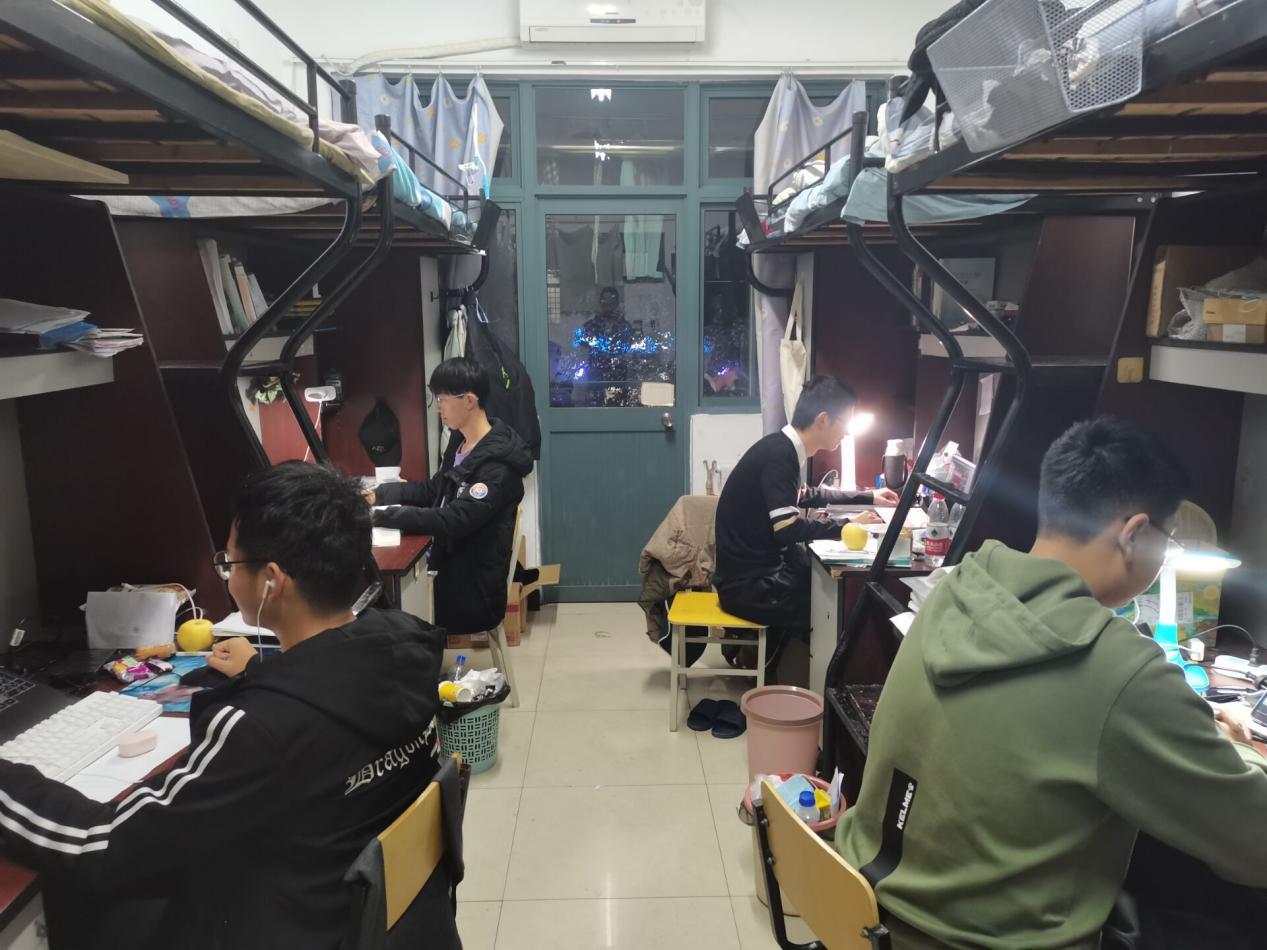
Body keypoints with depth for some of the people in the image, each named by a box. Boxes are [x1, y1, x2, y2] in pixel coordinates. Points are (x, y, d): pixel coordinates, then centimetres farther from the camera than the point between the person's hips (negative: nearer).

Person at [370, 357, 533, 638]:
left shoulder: (497, 466, -23)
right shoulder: (460, 442, 6)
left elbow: (452, 522, -29)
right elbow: (433, 490, 15)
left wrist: (379, 515, -28)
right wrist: (378, 494, 1)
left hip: (473, 594, -8)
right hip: (448, 569, 8)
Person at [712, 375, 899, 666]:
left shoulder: (784, 449, 7)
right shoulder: (778, 454, -22)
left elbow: (806, 496, 27)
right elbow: (788, 529, -27)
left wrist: (867, 497, 27)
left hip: (760, 568, 9)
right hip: (749, 583, -9)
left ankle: (760, 651, 23)